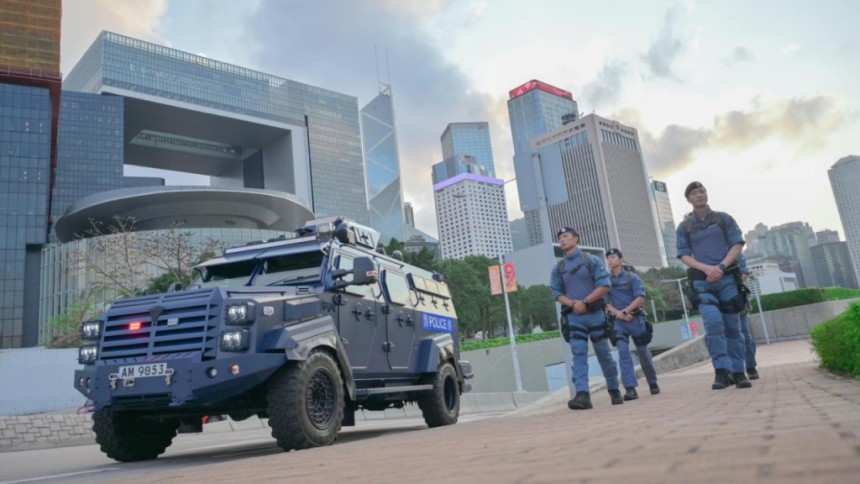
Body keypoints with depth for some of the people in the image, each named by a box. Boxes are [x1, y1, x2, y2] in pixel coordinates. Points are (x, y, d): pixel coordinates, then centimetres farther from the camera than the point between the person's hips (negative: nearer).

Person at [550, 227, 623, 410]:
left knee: (604, 354, 8)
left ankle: (614, 391, 23)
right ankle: (582, 394, -18)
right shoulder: (558, 268, 9)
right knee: (579, 355, -9)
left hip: (595, 314, -2)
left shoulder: (591, 260, 0)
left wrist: (585, 302, -15)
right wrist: (572, 303, -12)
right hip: (574, 317, 2)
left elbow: (604, 286, -6)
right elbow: (556, 293, 7)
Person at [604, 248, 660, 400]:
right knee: (623, 352, -12)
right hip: (618, 322, 1)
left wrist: (625, 311, -17)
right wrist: (617, 313, -12)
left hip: (635, 319, -1)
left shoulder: (631, 277, 1)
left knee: (644, 353, 8)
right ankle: (630, 389, -15)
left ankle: (653, 384, 27)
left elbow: (640, 298, -8)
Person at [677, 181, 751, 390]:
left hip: (727, 277, 1)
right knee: (713, 323, -18)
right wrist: (706, 268, -14)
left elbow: (737, 244, 3)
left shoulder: (724, 219, 10)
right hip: (702, 281, -1)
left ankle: (738, 372, 11)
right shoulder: (684, 226, 8)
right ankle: (722, 371, -15)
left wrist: (721, 266, -12)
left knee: (733, 326, 3)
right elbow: (684, 255, 3)